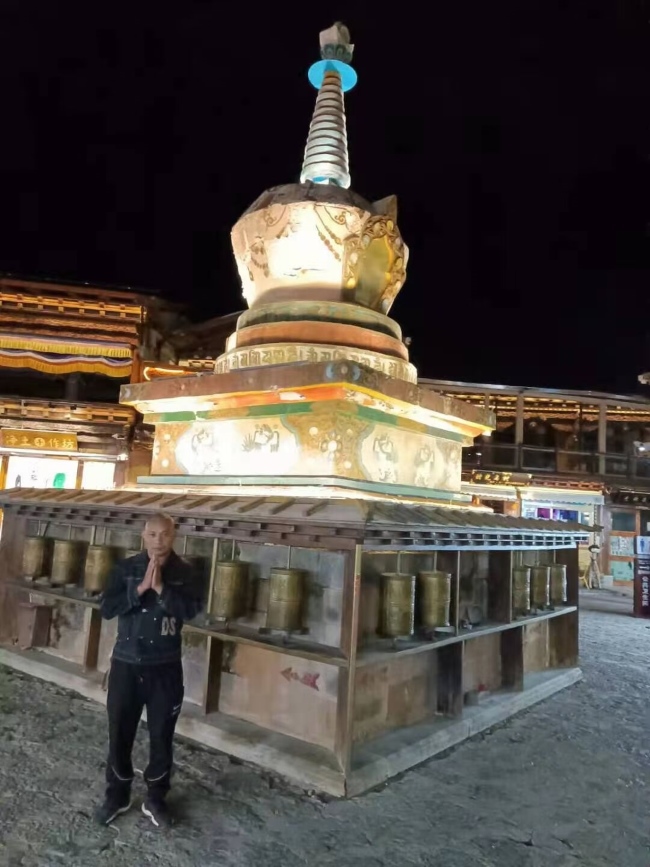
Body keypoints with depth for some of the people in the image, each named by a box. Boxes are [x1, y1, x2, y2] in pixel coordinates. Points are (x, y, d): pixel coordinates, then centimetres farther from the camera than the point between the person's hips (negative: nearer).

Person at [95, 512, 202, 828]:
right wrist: (140, 588, -22)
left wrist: (161, 588, -24)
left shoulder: (183, 572, -5)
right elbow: (107, 608, -12)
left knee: (162, 736, 11)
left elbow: (192, 609, -16)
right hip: (126, 664, 1)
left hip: (165, 668, 0)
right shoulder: (125, 568, -4)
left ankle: (156, 799, 31)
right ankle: (117, 795, 35)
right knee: (119, 733, 13)